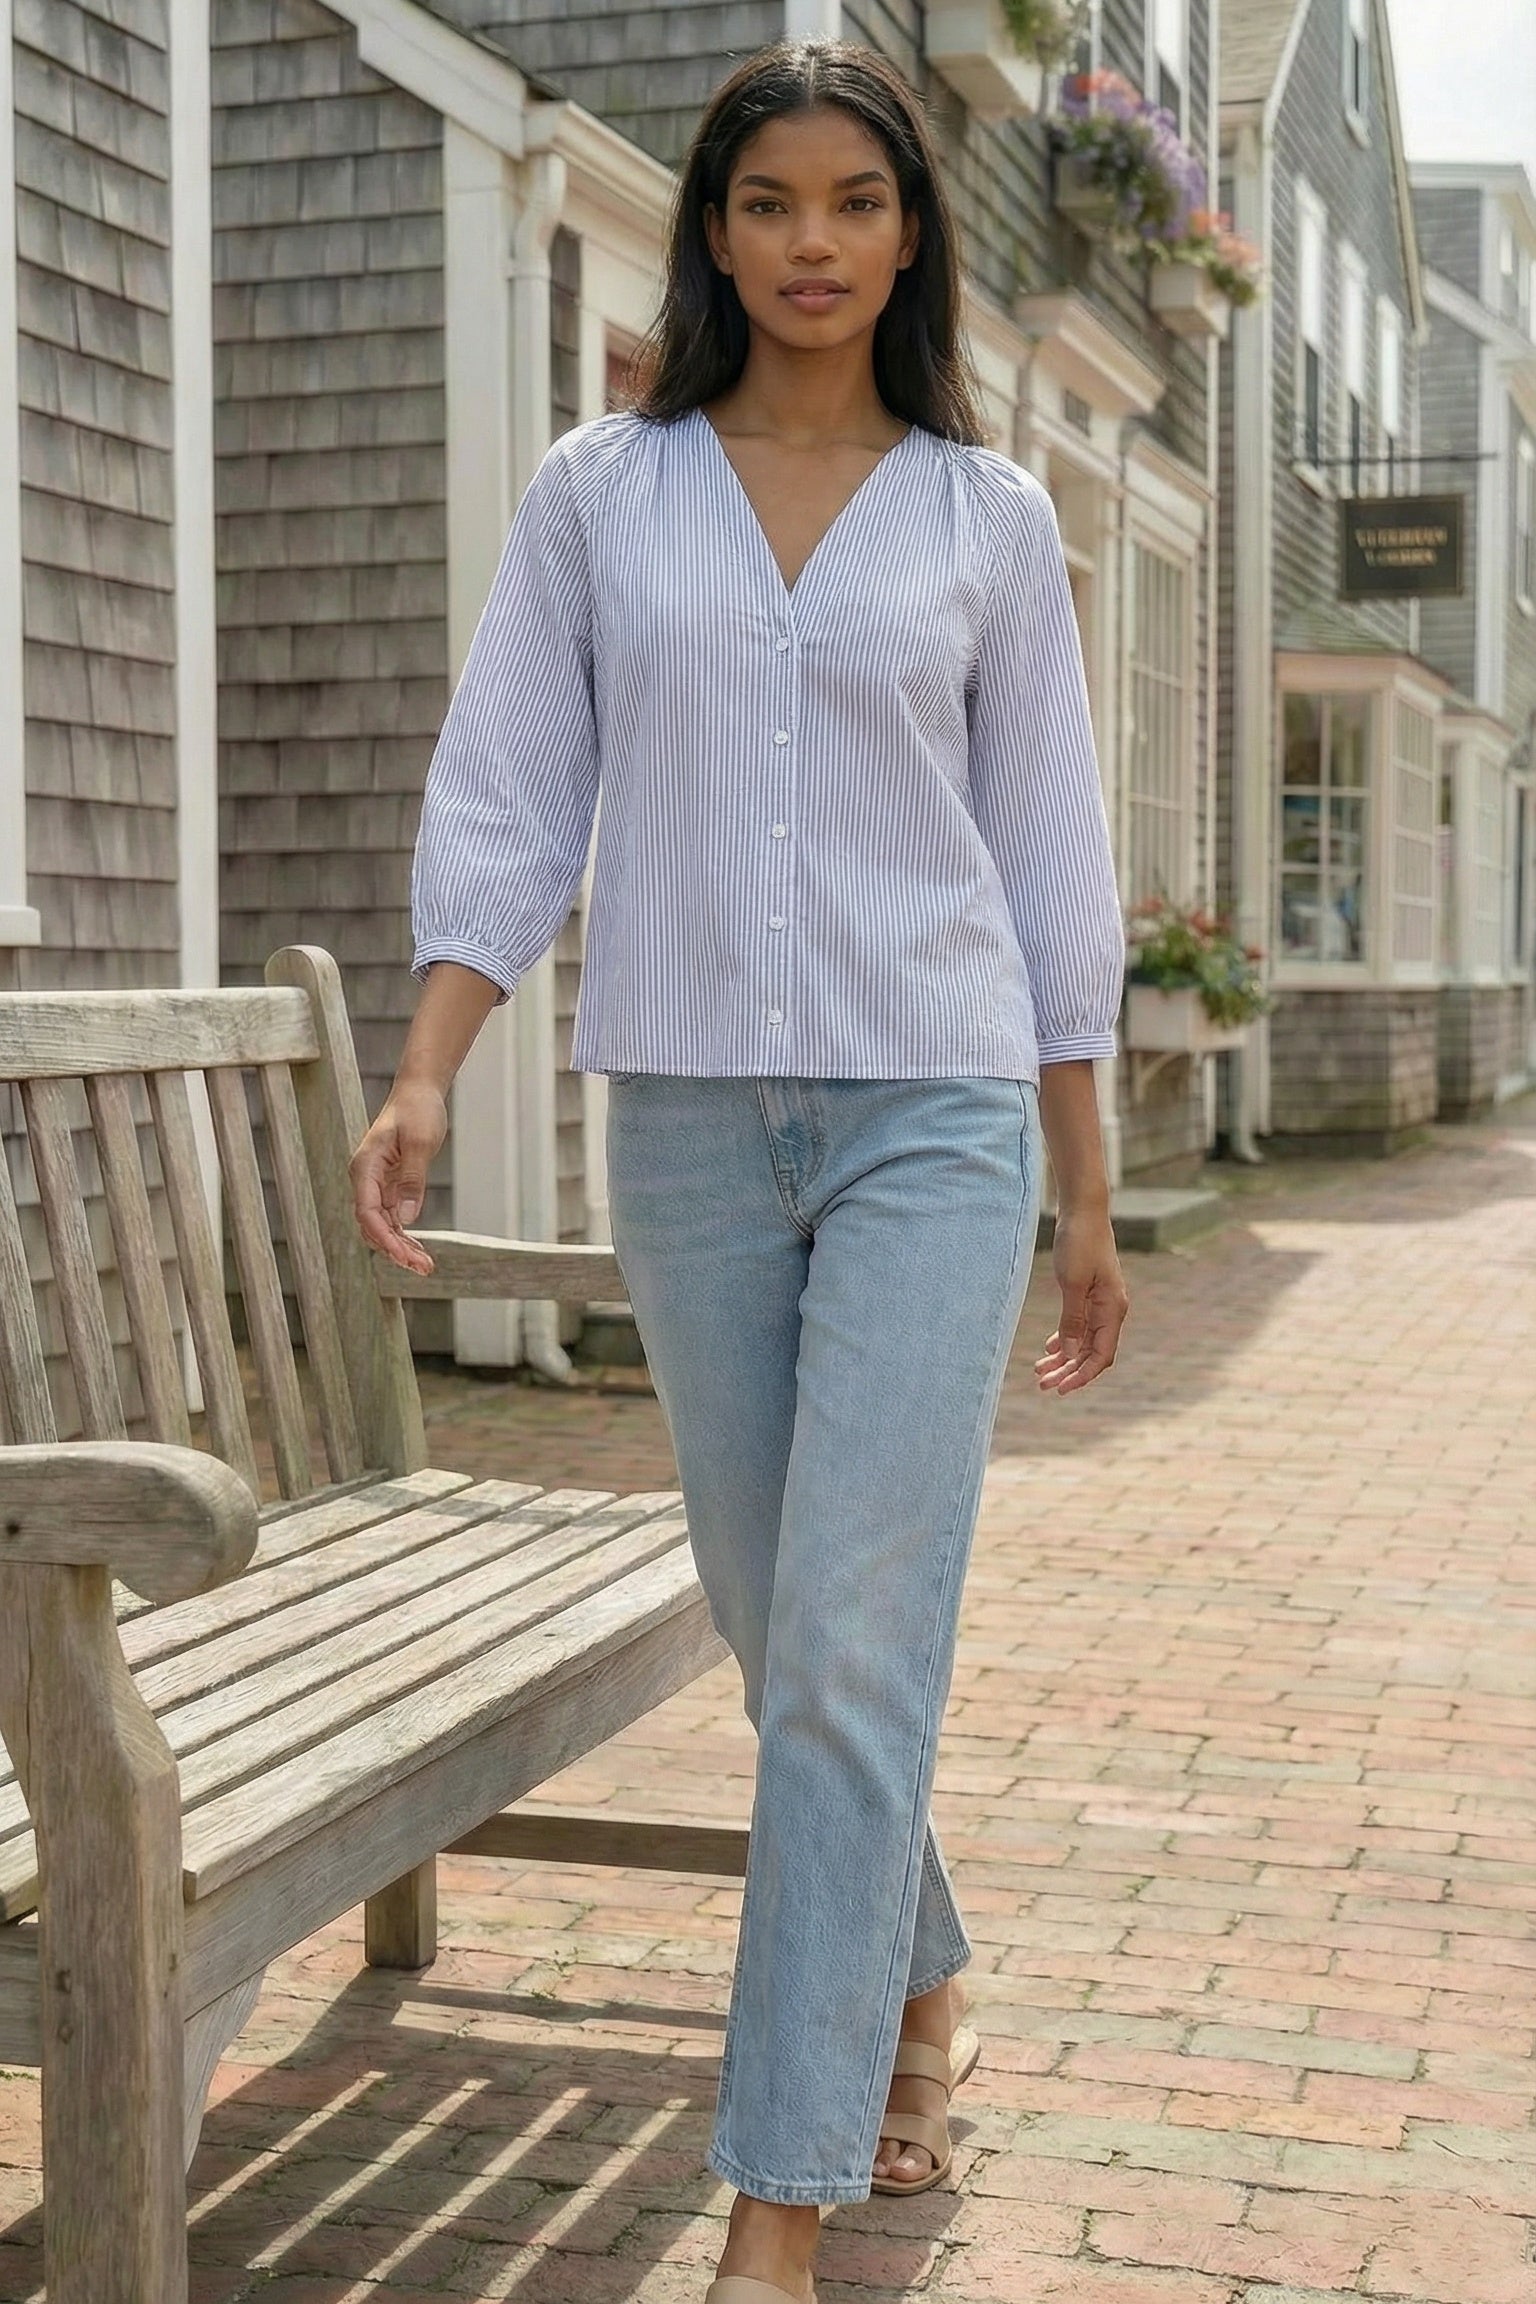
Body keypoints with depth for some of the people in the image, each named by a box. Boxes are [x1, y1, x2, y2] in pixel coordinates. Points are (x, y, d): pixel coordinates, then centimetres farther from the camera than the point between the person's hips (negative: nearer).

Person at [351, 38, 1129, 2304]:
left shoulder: (987, 515, 6)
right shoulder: (598, 494, 7)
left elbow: (1047, 864, 8)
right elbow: (506, 806, 4)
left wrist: (1089, 1197, 8)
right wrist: (426, 1074, -11)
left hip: (934, 1115, -2)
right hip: (690, 1120, 2)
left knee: (854, 1644, -10)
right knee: (776, 1627, 12)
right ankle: (922, 1989, 38)